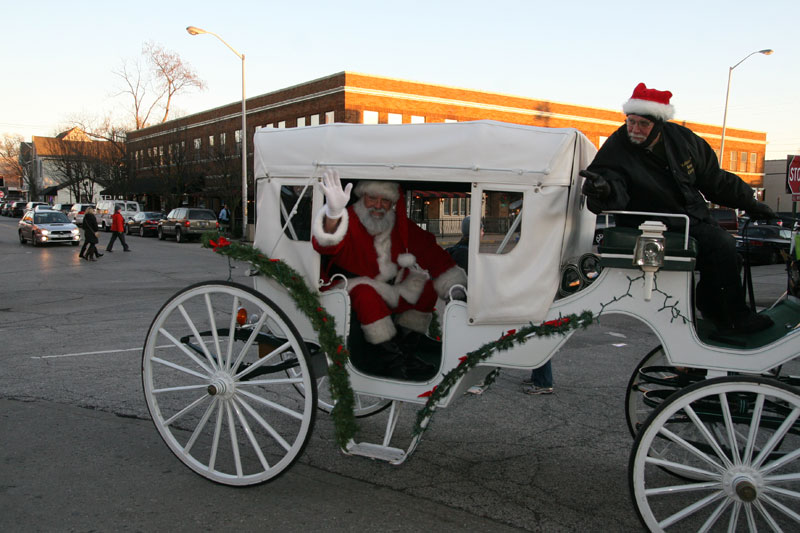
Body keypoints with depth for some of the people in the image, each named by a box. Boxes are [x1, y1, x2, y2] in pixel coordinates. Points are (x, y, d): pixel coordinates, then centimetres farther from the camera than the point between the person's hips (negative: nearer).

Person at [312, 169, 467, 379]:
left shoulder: (401, 227, 0)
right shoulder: (349, 222, -18)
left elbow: (432, 254, 6)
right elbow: (329, 244, -42)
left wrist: (455, 289, -2)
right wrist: (334, 213, -64)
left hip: (389, 295, 6)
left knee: (427, 285, -1)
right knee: (365, 293, -36)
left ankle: (408, 336, 4)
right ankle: (389, 355, -27)